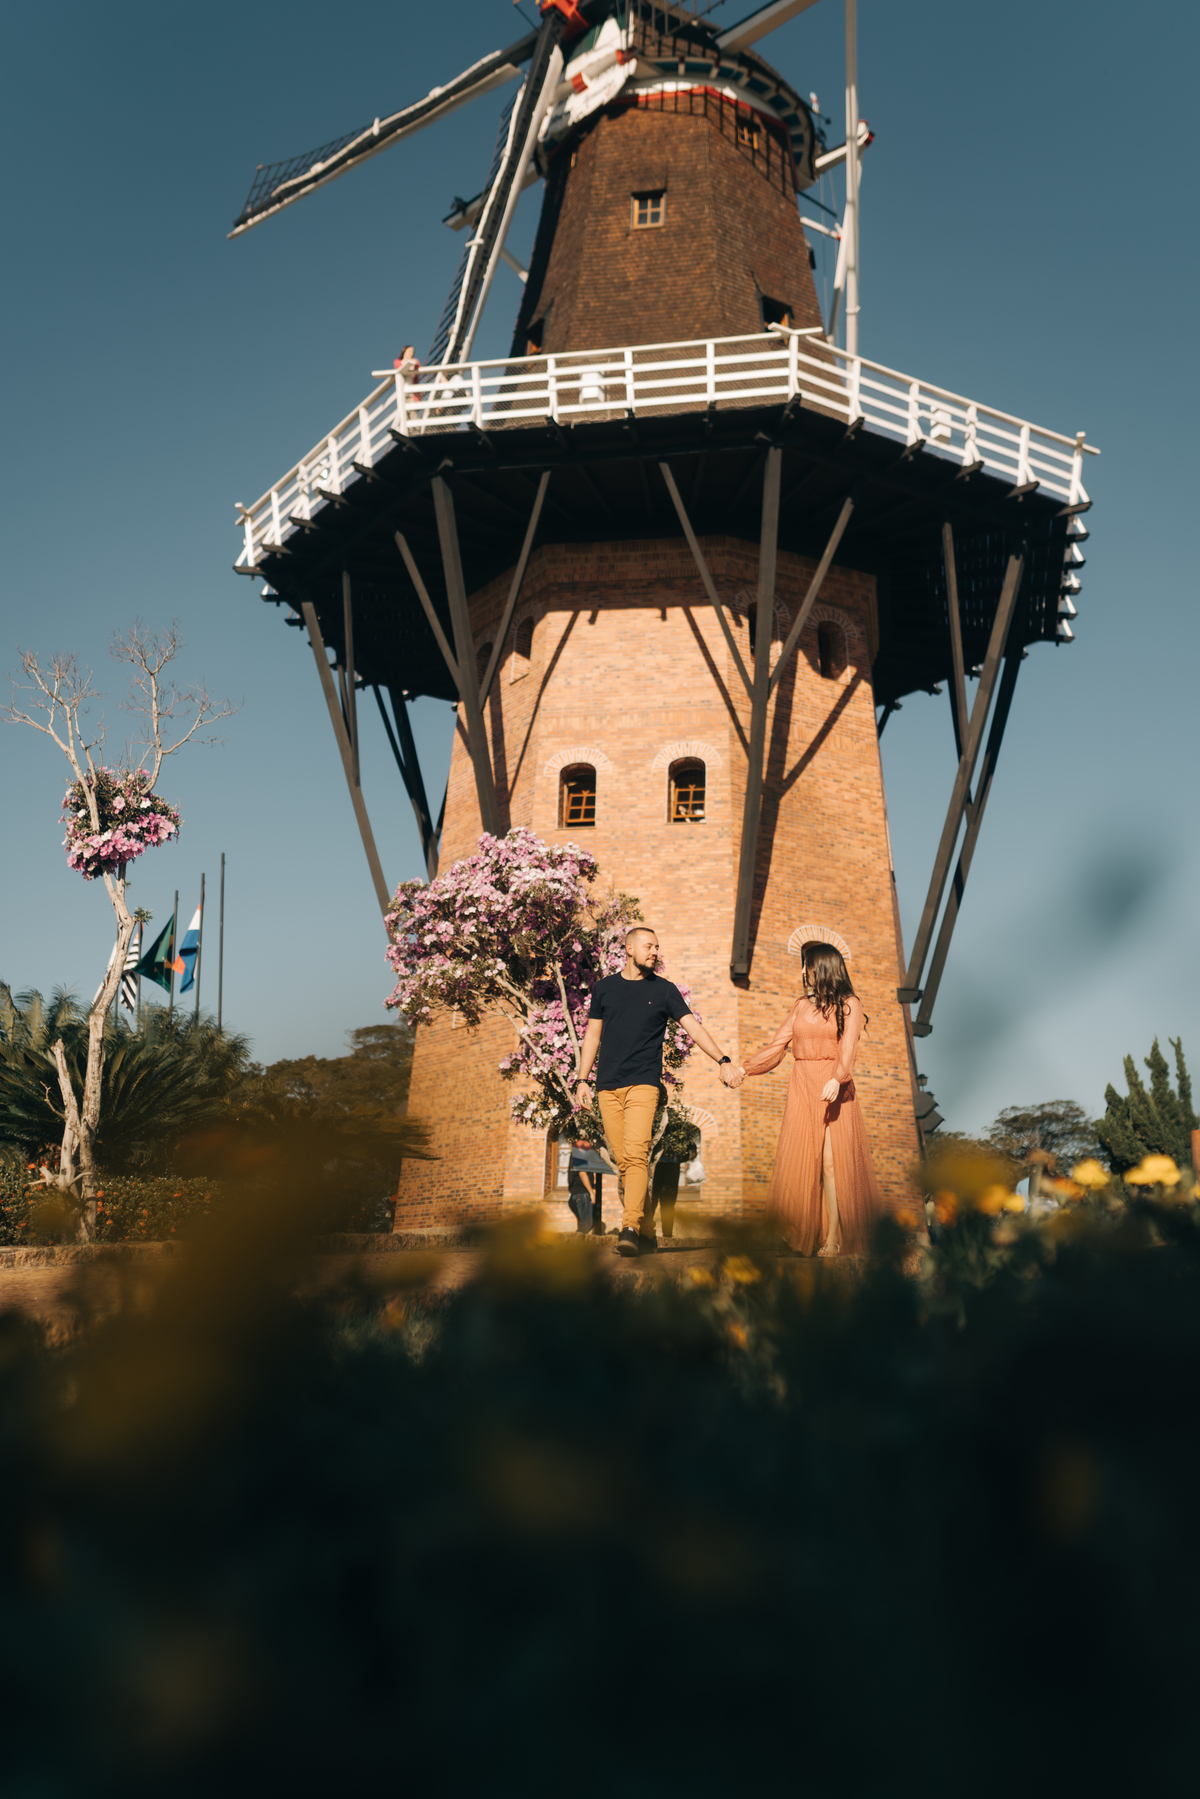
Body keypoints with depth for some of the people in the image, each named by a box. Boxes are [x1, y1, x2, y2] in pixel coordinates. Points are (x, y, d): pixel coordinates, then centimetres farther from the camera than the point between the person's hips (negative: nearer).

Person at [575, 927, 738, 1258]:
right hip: (608, 1087, 3)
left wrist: (722, 1059, -13)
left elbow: (694, 1027, 0)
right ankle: (647, 1232, 10)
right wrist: (582, 1079, 11)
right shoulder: (604, 987, 13)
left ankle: (630, 1229, -24)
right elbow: (593, 1035, 17)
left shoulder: (664, 990, 7)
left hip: (643, 1084, -2)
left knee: (636, 1155, -18)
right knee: (622, 1161, 1)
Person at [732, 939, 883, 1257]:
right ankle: (805, 1236, -3)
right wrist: (744, 1068, 10)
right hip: (802, 1087, 4)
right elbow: (776, 1045, 17)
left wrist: (837, 1079, -28)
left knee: (832, 1160, -10)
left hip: (834, 1088, -4)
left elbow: (848, 1047, -12)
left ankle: (833, 1237, -6)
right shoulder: (802, 1004, 16)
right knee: (801, 1161, -4)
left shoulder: (849, 1004, 3)